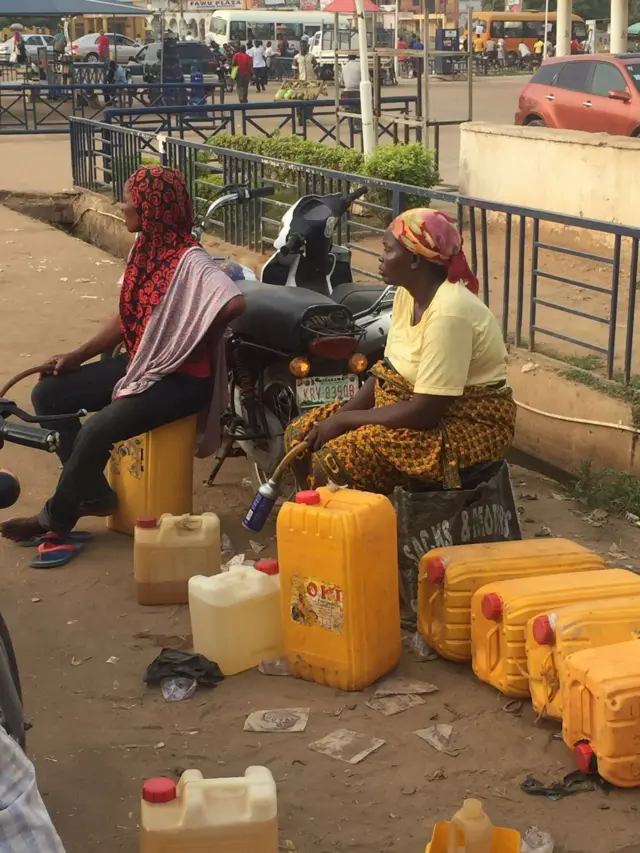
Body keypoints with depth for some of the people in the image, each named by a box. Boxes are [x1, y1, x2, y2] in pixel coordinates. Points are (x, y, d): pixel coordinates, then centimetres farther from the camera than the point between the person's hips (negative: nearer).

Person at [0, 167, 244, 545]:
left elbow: (235, 303, -39)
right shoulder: (144, 248, 6)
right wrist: (78, 356, 6)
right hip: (140, 364, 9)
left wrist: (195, 340, -21)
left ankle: (56, 518, -1)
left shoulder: (189, 260, -22)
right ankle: (95, 494, 9)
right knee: (48, 394, 1)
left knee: (97, 430, -27)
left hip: (181, 378, -9)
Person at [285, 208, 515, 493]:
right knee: (301, 436, 1)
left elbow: (424, 411, -28)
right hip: (413, 405, 9)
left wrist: (344, 421, -19)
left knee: (334, 462, -25)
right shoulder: (408, 294, 2)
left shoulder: (448, 312, -26)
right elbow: (388, 368, 9)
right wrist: (339, 415, -6)